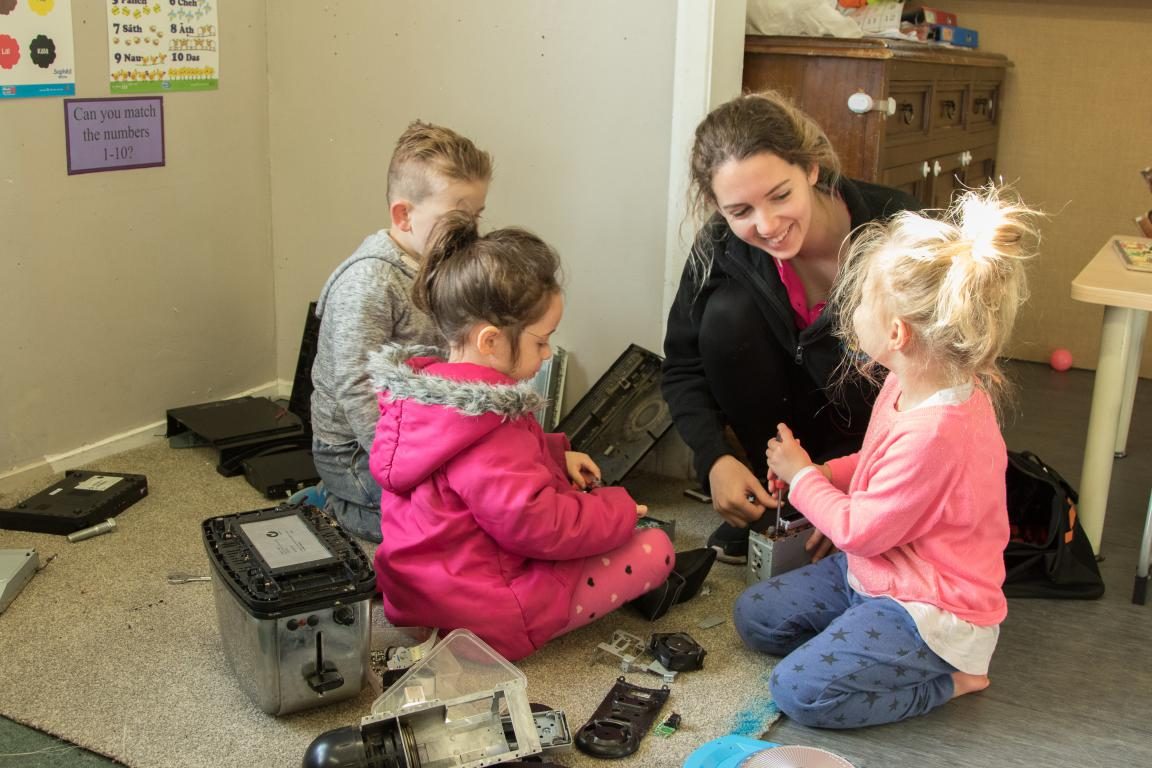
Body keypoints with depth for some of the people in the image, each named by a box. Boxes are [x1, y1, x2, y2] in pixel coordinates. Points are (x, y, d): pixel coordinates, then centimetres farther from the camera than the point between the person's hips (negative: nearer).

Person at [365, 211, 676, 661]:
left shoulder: (422, 390, 1)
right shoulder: (488, 432, -30)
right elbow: (540, 526, -27)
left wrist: (556, 455, 10)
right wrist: (618, 512, -11)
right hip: (487, 618, -10)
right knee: (657, 548, 1)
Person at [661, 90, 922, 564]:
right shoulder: (721, 249, -21)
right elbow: (683, 367, -11)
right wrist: (715, 459, -29)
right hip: (793, 415, 2)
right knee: (728, 314, -25)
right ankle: (770, 502, -7)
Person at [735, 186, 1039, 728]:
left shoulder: (936, 432, -34)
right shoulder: (911, 385, -4)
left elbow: (859, 531, -22)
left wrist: (801, 475, -6)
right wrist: (816, 475, -2)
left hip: (928, 610, -9)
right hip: (870, 570, 9)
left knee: (799, 689, -19)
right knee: (754, 616, 8)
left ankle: (952, 678, -3)